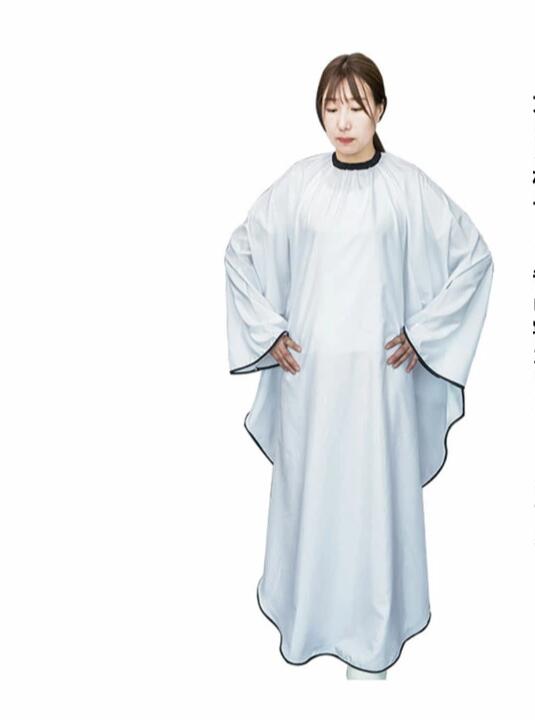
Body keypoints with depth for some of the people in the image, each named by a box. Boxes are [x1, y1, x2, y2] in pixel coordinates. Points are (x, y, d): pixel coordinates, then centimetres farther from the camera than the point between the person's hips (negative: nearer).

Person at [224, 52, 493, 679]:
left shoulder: (408, 185, -3)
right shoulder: (298, 182, 1)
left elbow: (474, 257, 2)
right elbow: (240, 252, 9)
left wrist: (424, 331, -3)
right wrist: (268, 330, 2)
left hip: (380, 368, -1)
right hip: (309, 368, 2)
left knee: (375, 490, 6)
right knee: (307, 486, 10)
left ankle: (371, 632, 25)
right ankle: (306, 614, 32)